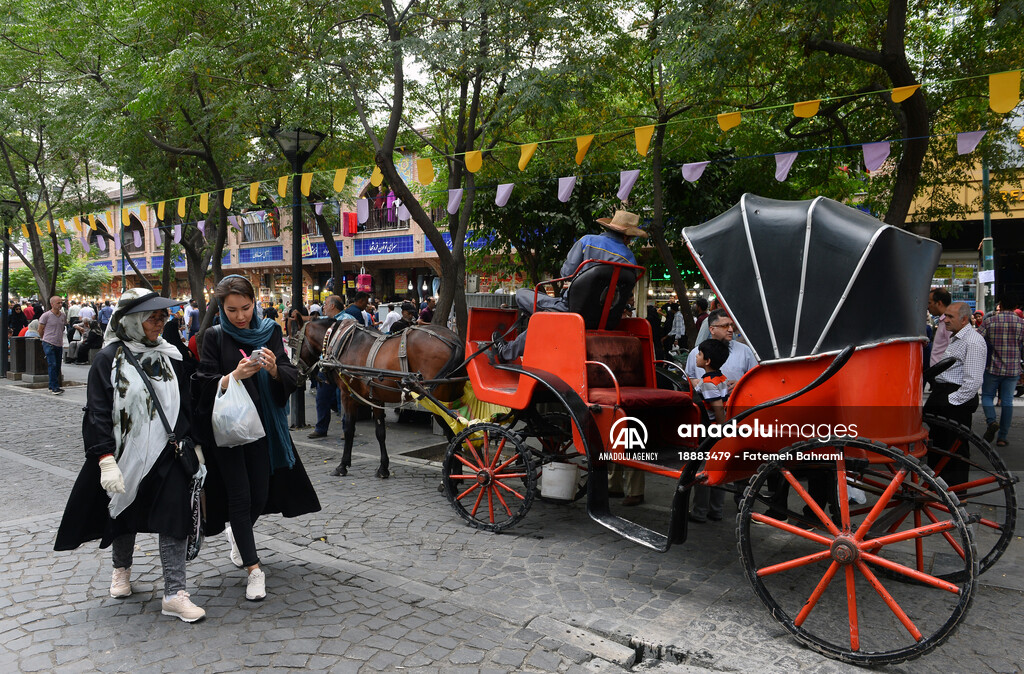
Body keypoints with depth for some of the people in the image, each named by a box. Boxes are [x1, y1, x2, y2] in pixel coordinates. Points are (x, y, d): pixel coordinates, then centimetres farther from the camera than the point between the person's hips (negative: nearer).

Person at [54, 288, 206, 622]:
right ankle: (121, 569, 46)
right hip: (126, 454, -2)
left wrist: (194, 446, 11)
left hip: (169, 456, 2)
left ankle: (174, 594, 1)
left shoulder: (169, 356, 5)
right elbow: (98, 414, -10)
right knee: (124, 515, 17)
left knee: (174, 519, -4)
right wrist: (106, 460, -18)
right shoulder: (109, 359, -8)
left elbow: (185, 404, 12)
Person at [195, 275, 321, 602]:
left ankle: (237, 533, 43)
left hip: (262, 425, 2)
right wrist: (235, 375, -27)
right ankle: (254, 569, 11)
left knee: (261, 495, 10)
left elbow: (291, 377, -4)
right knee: (240, 496, -1)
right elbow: (205, 384, -9)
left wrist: (274, 368, -25)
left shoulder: (270, 331, 1)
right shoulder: (215, 336, -3)